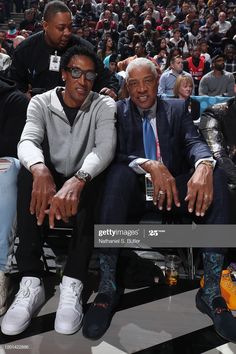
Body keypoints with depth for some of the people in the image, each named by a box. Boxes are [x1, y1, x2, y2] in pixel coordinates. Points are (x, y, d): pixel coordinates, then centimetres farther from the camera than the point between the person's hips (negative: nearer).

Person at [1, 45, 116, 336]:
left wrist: (77, 180, -44)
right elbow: (27, 142, -19)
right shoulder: (41, 103, 0)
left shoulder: (104, 106, -3)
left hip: (84, 182, -1)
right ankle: (31, 282, -32)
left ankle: (72, 285, -34)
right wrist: (40, 170, -44)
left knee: (90, 181, -35)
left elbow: (106, 148, -22)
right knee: (30, 170, -31)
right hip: (49, 180, 1)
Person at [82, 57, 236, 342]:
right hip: (133, 190, -2)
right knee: (120, 172, -35)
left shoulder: (177, 109, 13)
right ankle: (107, 287, -31)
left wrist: (204, 165, -30)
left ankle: (211, 290, -23)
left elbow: (194, 142, -4)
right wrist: (150, 165, -29)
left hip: (174, 188, 2)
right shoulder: (117, 111, 7)